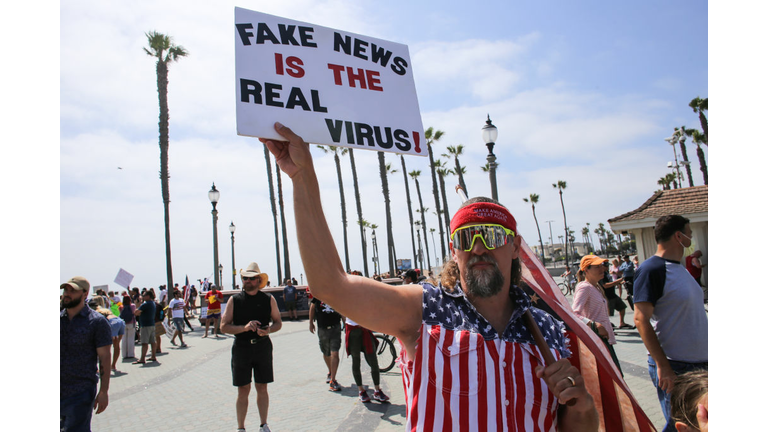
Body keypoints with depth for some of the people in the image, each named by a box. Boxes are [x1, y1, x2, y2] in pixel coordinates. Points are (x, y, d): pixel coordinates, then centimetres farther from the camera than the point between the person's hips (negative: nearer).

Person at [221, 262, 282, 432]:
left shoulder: (269, 299, 1)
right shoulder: (234, 300, -1)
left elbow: (278, 322, 7)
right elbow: (224, 326, -4)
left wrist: (268, 330, -14)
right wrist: (245, 327, -19)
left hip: (263, 346, 1)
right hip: (241, 347, -1)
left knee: (262, 388, 10)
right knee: (243, 390, 6)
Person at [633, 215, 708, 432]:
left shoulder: (680, 268, 13)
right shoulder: (651, 269, -17)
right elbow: (641, 319, -22)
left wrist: (705, 357, 19)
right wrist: (662, 365, -24)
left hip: (700, 364, 9)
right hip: (672, 368, -8)